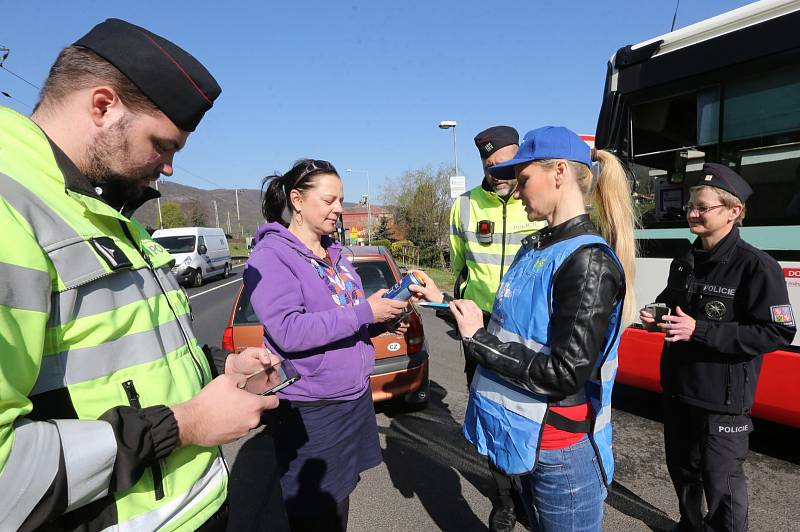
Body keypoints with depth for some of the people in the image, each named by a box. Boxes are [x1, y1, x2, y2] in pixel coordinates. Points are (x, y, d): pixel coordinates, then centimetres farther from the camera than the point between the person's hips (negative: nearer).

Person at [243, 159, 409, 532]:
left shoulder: (334, 251, 9)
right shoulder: (270, 256, -15)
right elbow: (289, 332, -27)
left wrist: (385, 318, -3)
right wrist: (364, 312, -26)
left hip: (355, 395, 7)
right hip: (310, 410, -7)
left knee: (342, 495, 23)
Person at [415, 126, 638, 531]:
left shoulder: (588, 260, -22)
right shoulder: (535, 247, 5)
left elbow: (564, 375, -25)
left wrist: (478, 339, -19)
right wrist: (442, 301, 8)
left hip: (560, 450, -8)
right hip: (526, 436, 8)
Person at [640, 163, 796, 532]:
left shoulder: (756, 266, -15)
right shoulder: (683, 263, 7)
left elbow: (779, 332, -19)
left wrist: (699, 331, -26)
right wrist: (656, 317, -3)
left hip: (723, 398, -7)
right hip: (677, 388, 7)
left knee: (720, 480, 8)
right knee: (682, 467, 22)